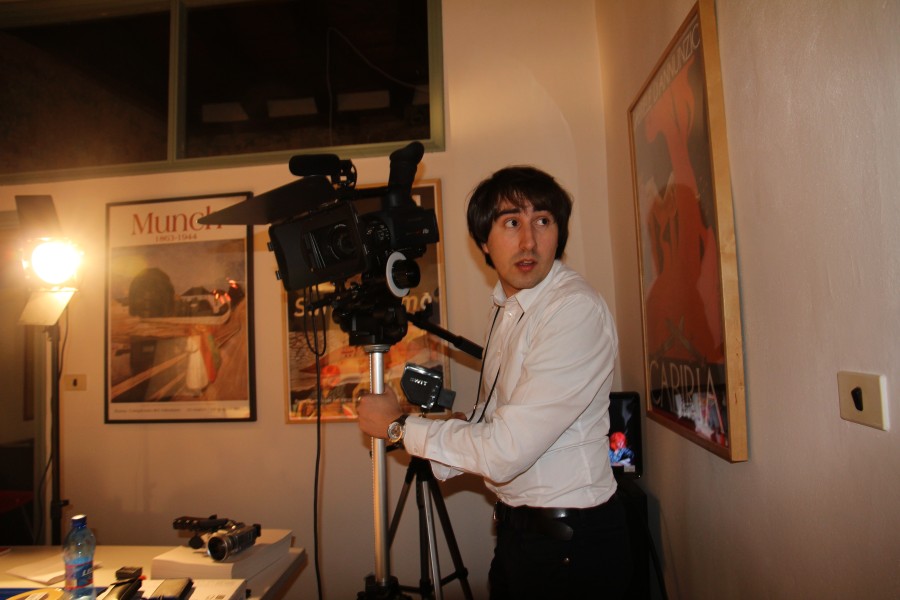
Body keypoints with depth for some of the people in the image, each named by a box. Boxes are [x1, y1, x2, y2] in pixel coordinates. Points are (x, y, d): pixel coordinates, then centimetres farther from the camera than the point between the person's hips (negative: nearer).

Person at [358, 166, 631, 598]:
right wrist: (441, 456, -5)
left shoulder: (577, 310, -25)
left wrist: (399, 426, -15)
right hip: (514, 525, 7)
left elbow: (504, 452, -26)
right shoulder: (505, 303, 4)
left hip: (569, 538, -7)